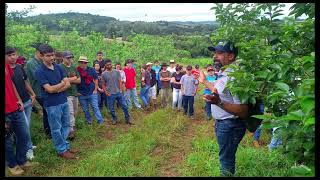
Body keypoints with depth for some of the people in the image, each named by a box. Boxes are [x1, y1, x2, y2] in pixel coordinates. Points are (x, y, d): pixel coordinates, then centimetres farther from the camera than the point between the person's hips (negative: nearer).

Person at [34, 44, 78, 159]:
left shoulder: (58, 67, 5)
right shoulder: (39, 72, -11)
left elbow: (68, 84, 0)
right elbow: (49, 89, -17)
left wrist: (57, 89, -16)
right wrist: (63, 83, -6)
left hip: (64, 101, 6)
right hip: (52, 105, -6)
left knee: (66, 125, 16)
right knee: (56, 129, 7)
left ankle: (65, 146, 32)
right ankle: (62, 150, 21)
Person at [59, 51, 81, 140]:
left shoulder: (74, 67, 14)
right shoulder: (60, 67, -8)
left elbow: (79, 80, 9)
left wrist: (69, 80, -9)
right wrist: (74, 78, -8)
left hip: (75, 93, 7)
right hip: (66, 94, -7)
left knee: (74, 113, 13)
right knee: (70, 112, -11)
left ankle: (72, 128, 26)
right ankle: (71, 131, -5)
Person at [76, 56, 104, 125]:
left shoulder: (91, 70, -2)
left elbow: (96, 80, 6)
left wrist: (95, 89, -1)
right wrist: (76, 91, 0)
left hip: (92, 93, -1)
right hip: (81, 94, 1)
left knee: (95, 107, 0)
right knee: (85, 109, 12)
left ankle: (100, 121, 5)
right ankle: (89, 121, 26)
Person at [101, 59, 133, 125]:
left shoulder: (117, 72, 3)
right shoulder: (103, 74, 1)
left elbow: (120, 81, 3)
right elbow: (103, 85, 5)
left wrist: (120, 90, -7)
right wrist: (106, 92, -6)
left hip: (118, 93, 1)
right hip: (110, 94, -1)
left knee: (124, 106, 3)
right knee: (111, 109, 8)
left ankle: (128, 119, 15)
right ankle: (114, 119, 28)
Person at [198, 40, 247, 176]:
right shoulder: (223, 73, 5)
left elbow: (243, 112, -30)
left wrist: (219, 102, -43)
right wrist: (204, 82, 29)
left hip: (229, 126, -10)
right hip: (221, 123, 10)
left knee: (227, 161, 9)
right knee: (226, 158, 27)